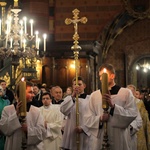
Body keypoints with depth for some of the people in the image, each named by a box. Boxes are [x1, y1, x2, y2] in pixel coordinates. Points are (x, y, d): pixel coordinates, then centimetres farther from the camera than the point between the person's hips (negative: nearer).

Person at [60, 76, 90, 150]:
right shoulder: (69, 98, 10)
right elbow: (63, 110, -9)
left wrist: (83, 128, -17)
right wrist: (73, 96, -12)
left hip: (84, 134, -2)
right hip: (71, 134, 2)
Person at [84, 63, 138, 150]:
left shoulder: (126, 93, 2)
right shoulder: (94, 95, 9)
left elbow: (133, 114, -9)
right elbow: (88, 119, 5)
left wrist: (113, 106, -19)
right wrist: (99, 119, -15)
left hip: (120, 141, -2)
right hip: (98, 141, 2)